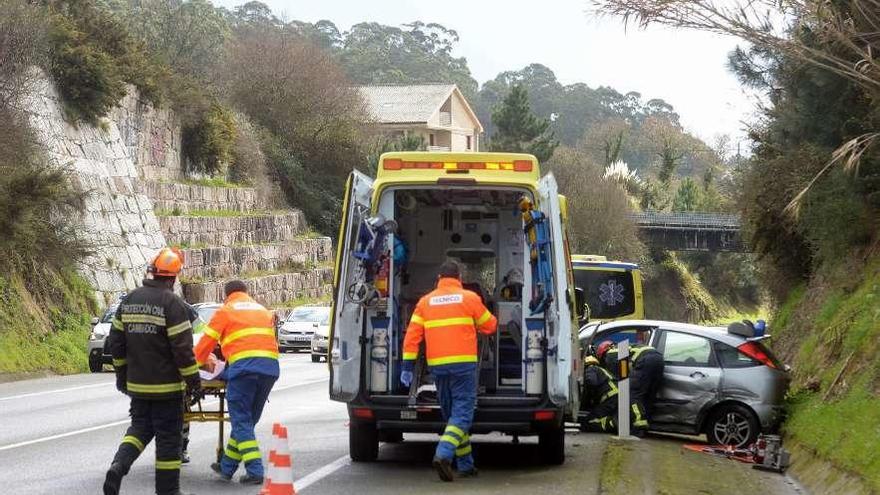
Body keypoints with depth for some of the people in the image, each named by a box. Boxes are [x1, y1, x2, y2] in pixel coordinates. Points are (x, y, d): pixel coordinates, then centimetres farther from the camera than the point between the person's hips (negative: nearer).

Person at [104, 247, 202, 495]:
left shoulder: (129, 301, 6)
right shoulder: (172, 304, -15)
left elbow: (116, 341, 12)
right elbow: (182, 347, -16)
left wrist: (122, 373, 22)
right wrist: (193, 381, -8)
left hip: (136, 383, 6)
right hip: (166, 386, -6)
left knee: (140, 427, 19)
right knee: (168, 437, 4)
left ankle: (119, 466, -5)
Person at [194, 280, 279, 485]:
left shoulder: (226, 311, 13)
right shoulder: (263, 310, 29)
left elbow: (206, 341, 14)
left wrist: (200, 361, 31)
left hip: (244, 366, -5)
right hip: (271, 366, 6)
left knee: (242, 421, -2)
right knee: (248, 420, 13)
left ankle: (255, 471, -12)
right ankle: (227, 466, 21)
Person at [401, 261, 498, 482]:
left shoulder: (425, 301, 10)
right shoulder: (469, 298, 2)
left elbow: (412, 335, 4)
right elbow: (490, 326, 12)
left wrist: (407, 366, 4)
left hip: (436, 365, 4)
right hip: (463, 364, -4)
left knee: (451, 413, 15)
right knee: (462, 412, -4)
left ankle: (465, 464, 19)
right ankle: (443, 454, -24)